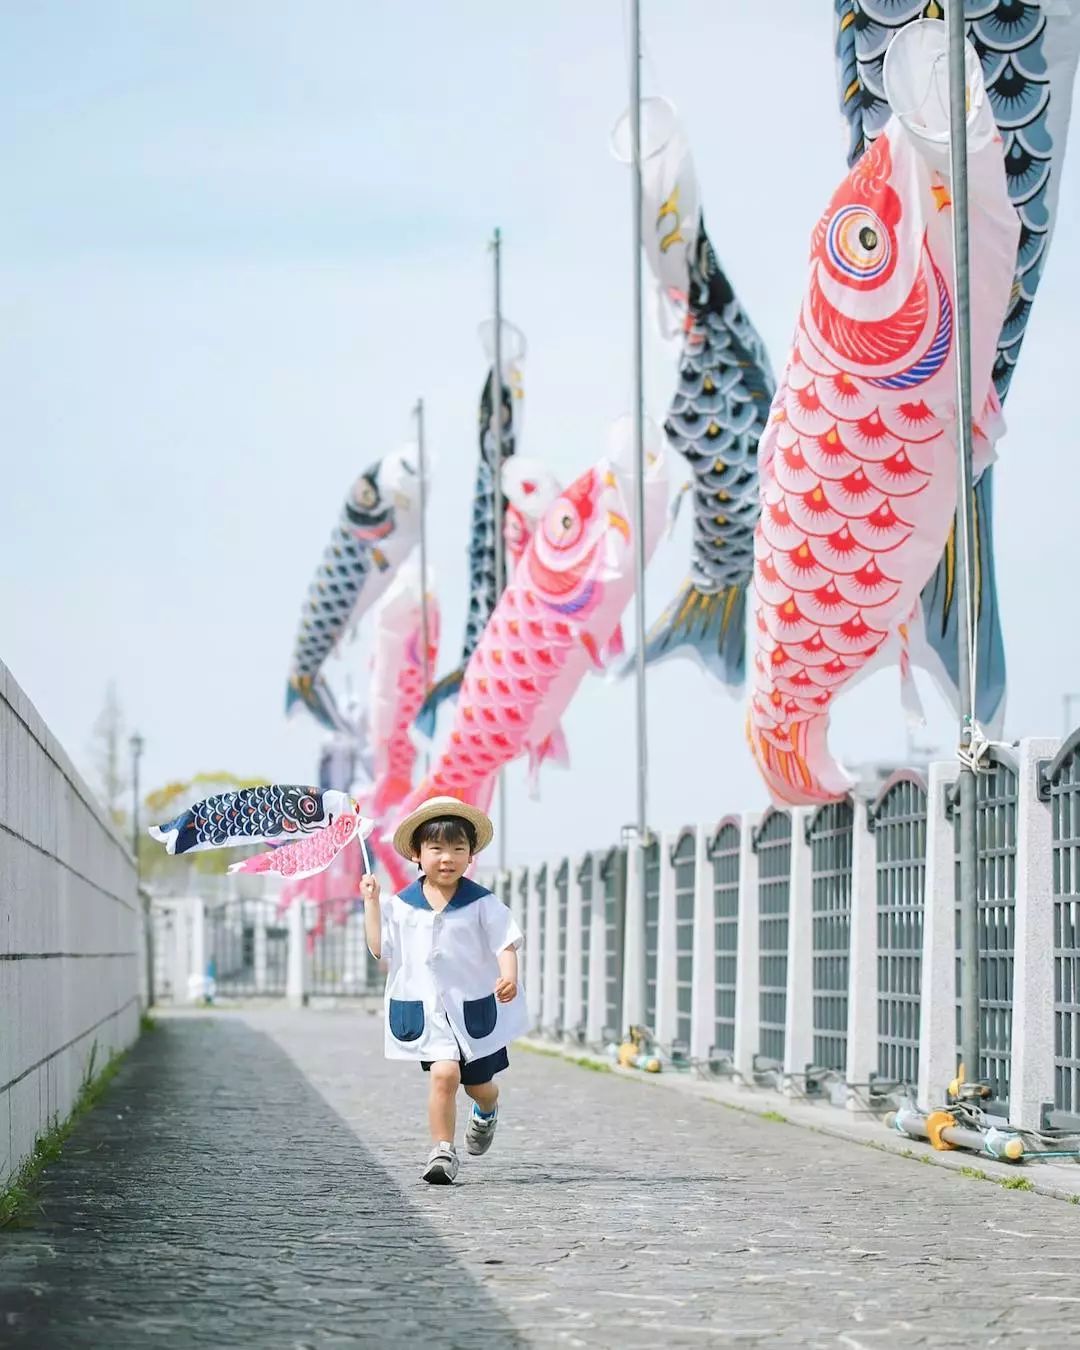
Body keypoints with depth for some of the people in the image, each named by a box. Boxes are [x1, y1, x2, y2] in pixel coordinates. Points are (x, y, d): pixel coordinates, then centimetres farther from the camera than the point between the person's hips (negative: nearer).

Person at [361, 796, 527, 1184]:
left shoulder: (482, 903, -6)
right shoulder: (401, 904, -1)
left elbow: (505, 944, -9)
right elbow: (380, 949, 4)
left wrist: (508, 978, -28)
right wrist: (371, 903, -1)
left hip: (474, 1006, 0)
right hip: (423, 1009, 0)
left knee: (477, 1082, 16)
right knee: (444, 1072, -20)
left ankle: (487, 1111, 52)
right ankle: (442, 1149, -10)